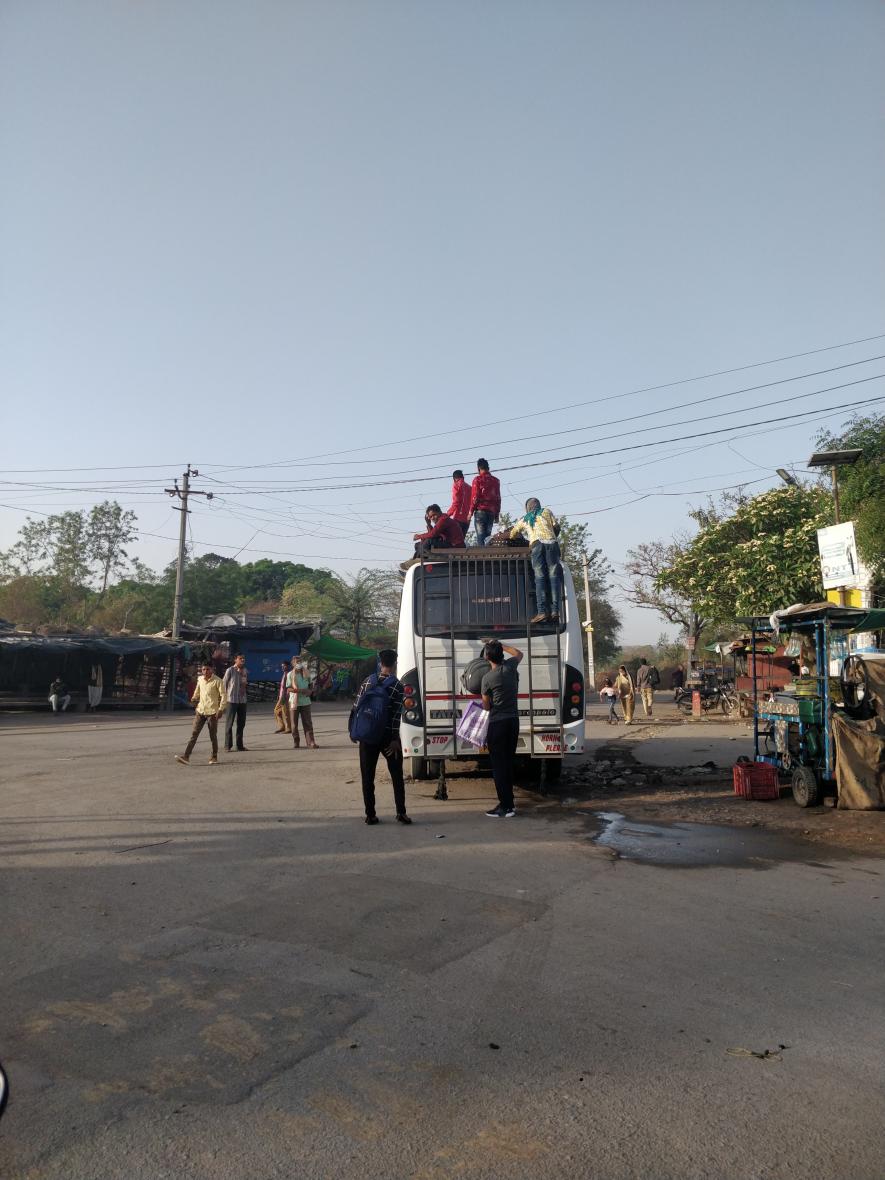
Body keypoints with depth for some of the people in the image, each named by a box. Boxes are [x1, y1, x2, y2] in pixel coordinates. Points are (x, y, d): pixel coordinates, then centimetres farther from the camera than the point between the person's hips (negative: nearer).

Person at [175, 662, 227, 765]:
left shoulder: (217, 681, -8)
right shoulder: (200, 679, 9)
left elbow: (223, 696, -11)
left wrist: (221, 709, -19)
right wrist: (194, 698, 11)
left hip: (212, 712, -5)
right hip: (200, 711, 5)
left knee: (213, 736, 4)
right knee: (194, 734, -3)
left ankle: (214, 757, 19)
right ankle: (186, 756, -7)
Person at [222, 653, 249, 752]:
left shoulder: (245, 671, 10)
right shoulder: (230, 670, -7)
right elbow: (224, 683, -3)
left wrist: (246, 686, 3)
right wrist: (225, 695, -4)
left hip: (242, 700, 6)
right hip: (232, 700, -6)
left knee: (241, 723, 9)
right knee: (229, 723, -1)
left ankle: (239, 745, 18)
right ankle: (228, 745, 4)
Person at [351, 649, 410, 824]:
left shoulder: (367, 681, 3)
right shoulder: (397, 686, -8)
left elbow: (356, 707, 3)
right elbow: (395, 715, -14)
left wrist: (353, 730, 11)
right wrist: (394, 739, -12)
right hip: (387, 735, -3)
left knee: (367, 776, 9)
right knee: (396, 775, 10)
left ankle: (370, 815, 11)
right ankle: (401, 813, 8)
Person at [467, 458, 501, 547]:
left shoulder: (478, 479, -2)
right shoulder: (495, 480, 11)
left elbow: (475, 497, -6)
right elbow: (498, 498, 11)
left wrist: (471, 511, 0)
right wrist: (497, 514, 16)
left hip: (480, 510, -4)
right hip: (492, 511, 4)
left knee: (480, 535, -5)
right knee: (488, 535, 8)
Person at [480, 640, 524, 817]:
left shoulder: (487, 679, -13)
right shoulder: (510, 666, -1)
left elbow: (486, 707, -3)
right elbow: (519, 653, 24)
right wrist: (500, 645, 23)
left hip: (497, 724, -6)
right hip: (513, 721, 6)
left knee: (498, 765, -1)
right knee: (508, 763, 14)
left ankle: (506, 807, -3)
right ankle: (508, 803, 20)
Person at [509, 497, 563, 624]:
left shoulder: (524, 519, 27)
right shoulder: (547, 512, 25)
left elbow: (512, 534, 31)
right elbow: (556, 527, 18)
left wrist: (523, 534, 51)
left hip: (536, 544, 0)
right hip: (551, 543, 0)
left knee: (540, 578, -6)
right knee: (554, 577, -3)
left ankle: (542, 612, -20)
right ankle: (555, 611, -15)